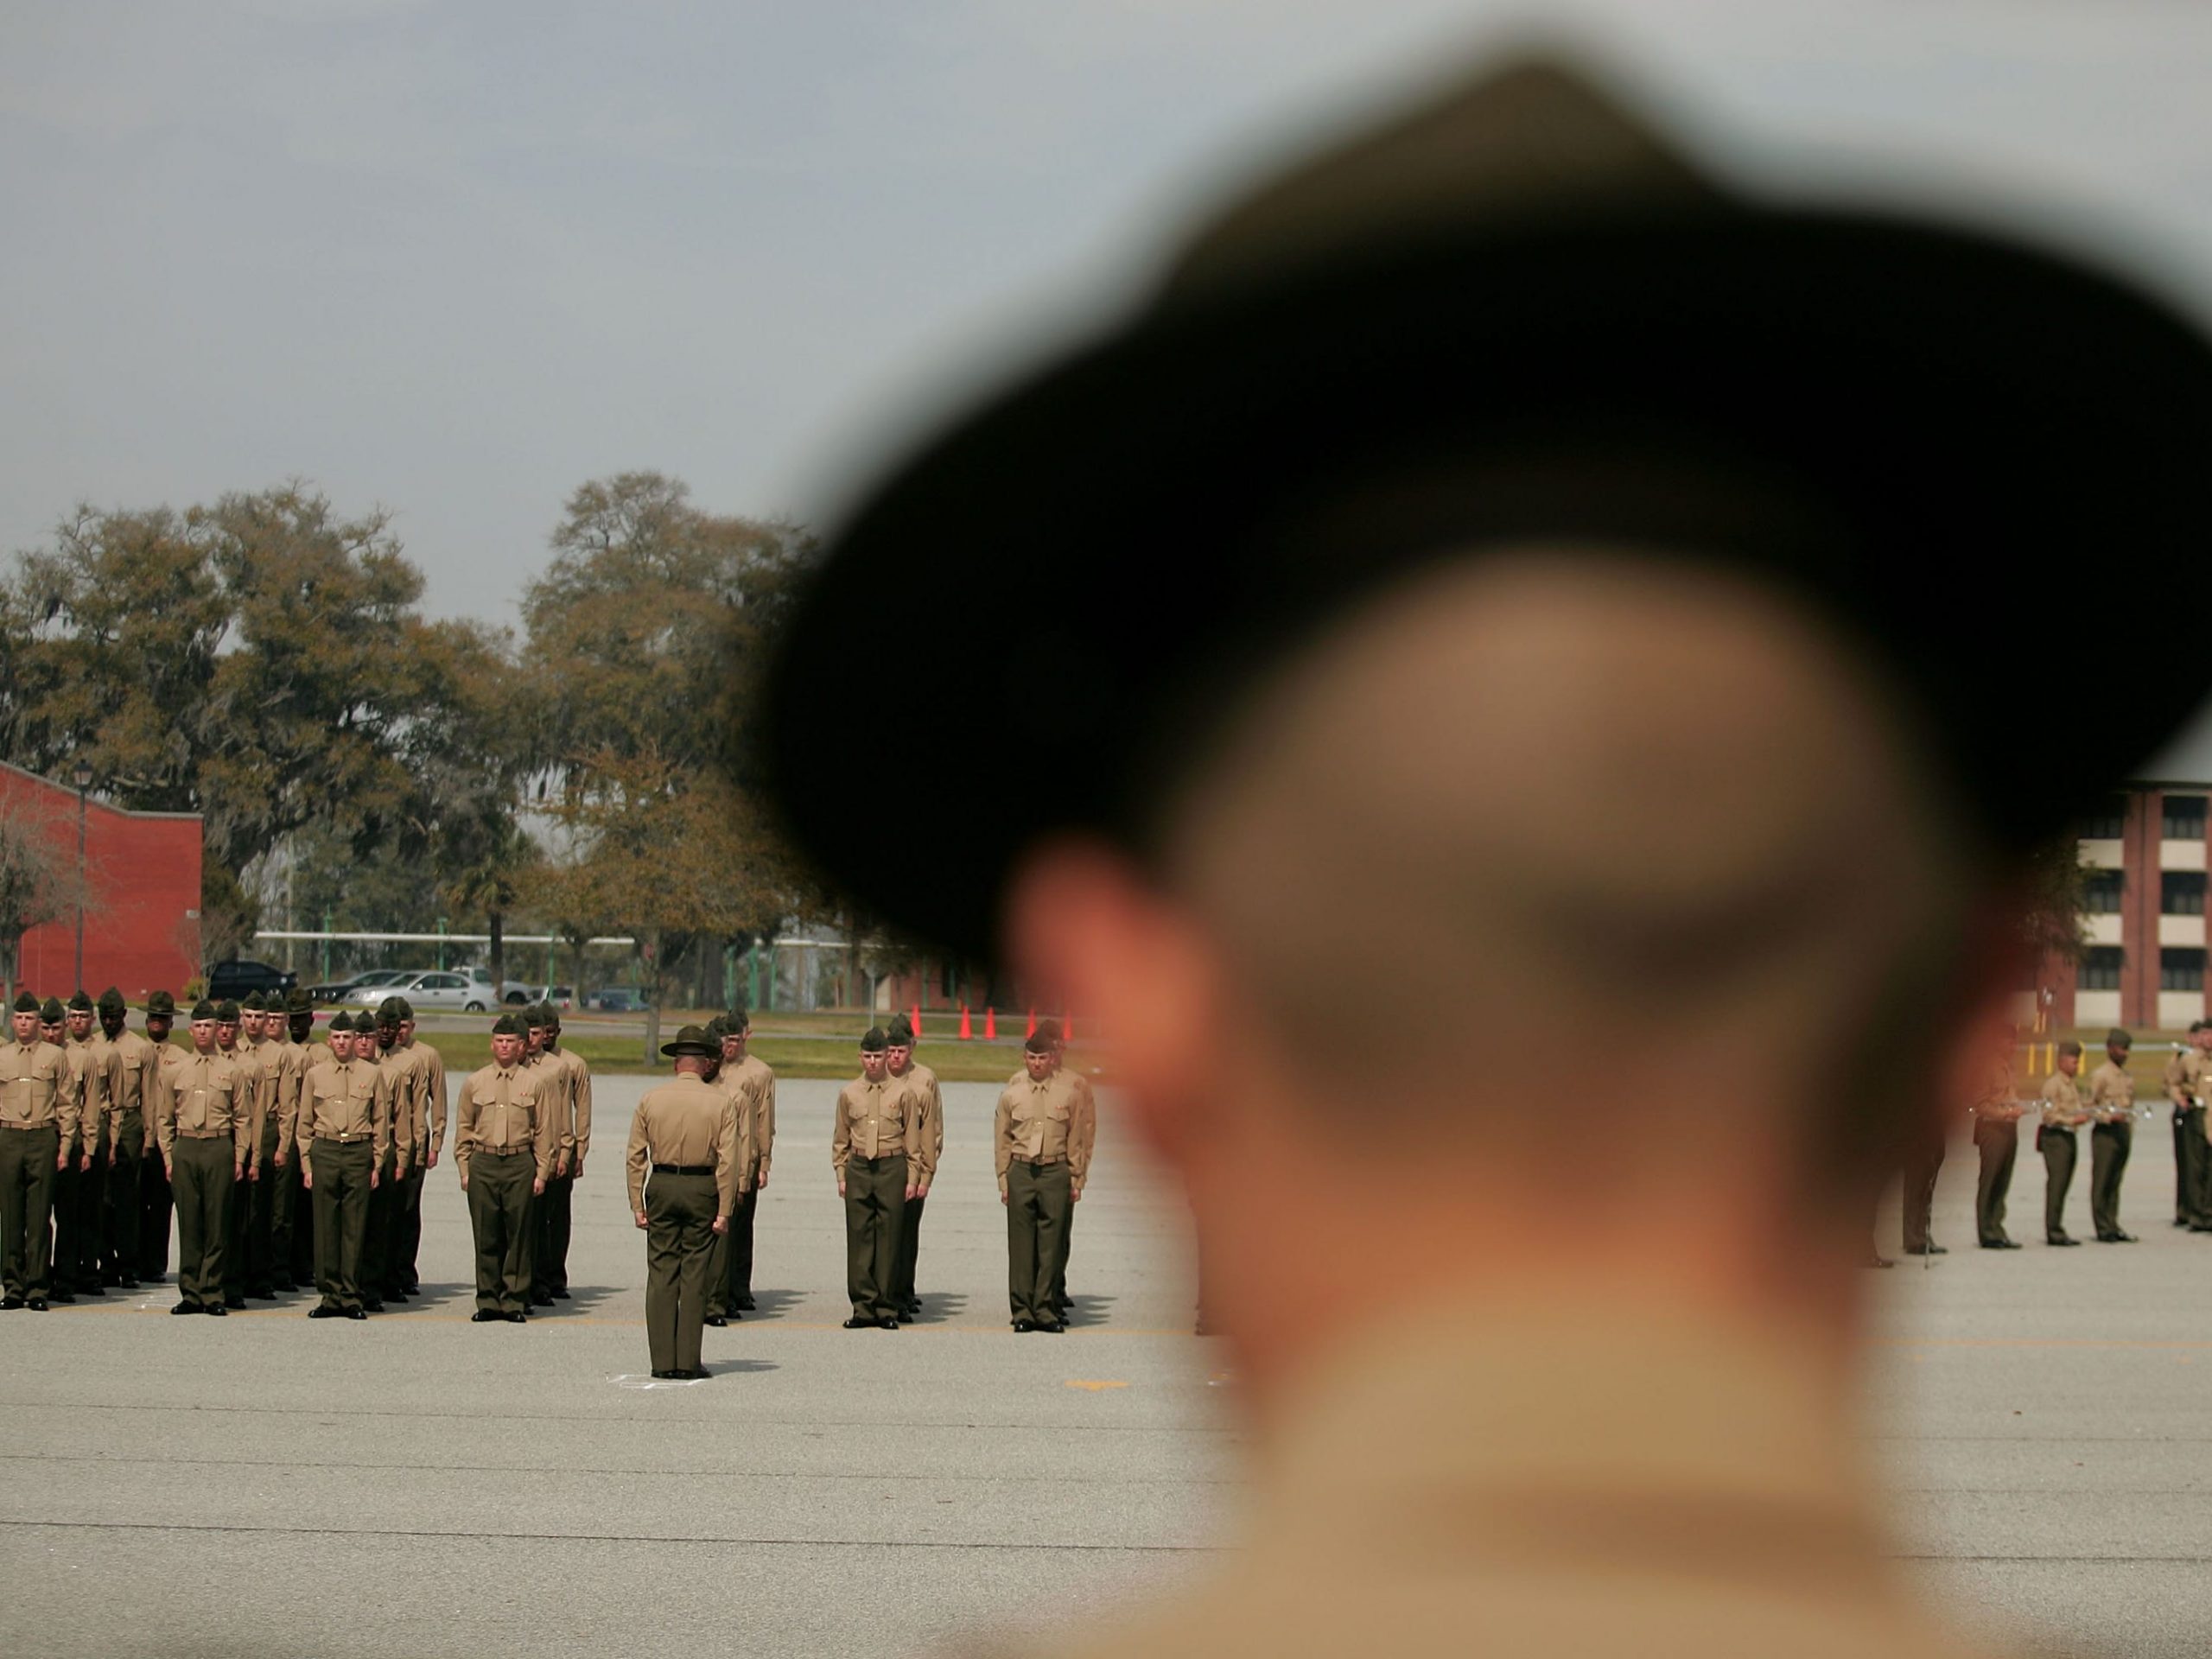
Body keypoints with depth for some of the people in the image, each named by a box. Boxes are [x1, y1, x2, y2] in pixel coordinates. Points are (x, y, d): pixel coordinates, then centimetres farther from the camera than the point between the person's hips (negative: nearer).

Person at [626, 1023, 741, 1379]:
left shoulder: (650, 1100, 2)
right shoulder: (720, 1103, -2)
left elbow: (635, 1158, 1)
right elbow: (729, 1161, -7)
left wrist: (637, 1205, 4)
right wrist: (724, 1212, -4)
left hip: (661, 1188, 1)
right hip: (702, 1188, -1)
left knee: (661, 1274, 6)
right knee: (694, 1275, 3)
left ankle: (663, 1361, 4)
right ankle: (687, 1362, 2)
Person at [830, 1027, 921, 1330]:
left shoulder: (904, 1094, 2)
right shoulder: (848, 1093, 8)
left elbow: (913, 1140, 4)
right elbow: (840, 1139, 13)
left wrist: (912, 1178, 1)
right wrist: (841, 1175, 7)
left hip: (892, 1168, -2)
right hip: (858, 1169, 2)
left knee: (889, 1237, 0)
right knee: (859, 1237, 1)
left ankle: (886, 1308, 6)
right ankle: (863, 1307, 6)